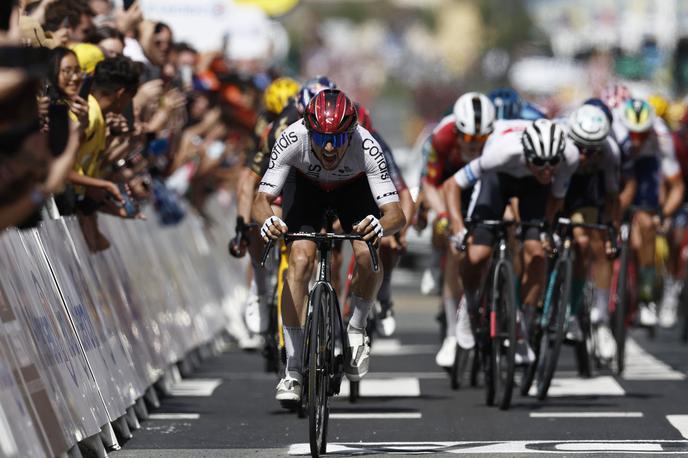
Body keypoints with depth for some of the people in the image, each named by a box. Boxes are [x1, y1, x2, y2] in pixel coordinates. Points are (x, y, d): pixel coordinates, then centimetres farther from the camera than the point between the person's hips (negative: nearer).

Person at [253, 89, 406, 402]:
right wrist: (267, 220, -60)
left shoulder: (366, 146, -38)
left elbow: (396, 214, -42)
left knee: (369, 256, -26)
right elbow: (262, 199, -36)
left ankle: (356, 330, 4)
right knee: (300, 260, -21)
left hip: (354, 187, 0)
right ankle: (292, 370, -14)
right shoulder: (293, 139, -37)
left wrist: (381, 225, -65)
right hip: (305, 186, 0)